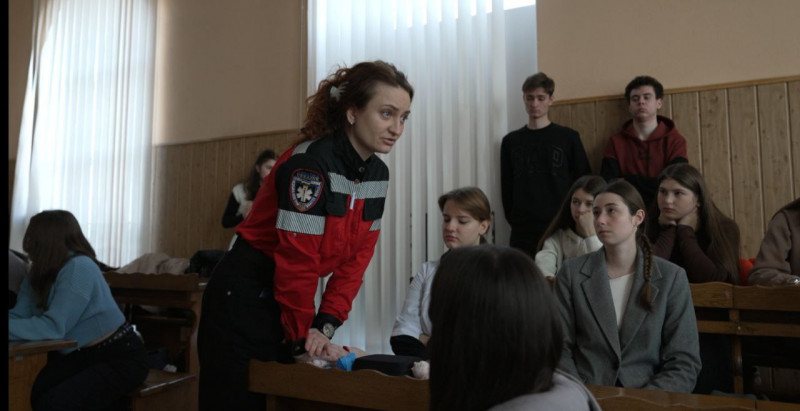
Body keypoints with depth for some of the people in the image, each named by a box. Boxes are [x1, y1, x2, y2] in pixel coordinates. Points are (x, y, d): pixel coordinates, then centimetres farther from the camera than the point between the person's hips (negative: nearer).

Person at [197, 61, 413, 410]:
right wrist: (302, 335, -13)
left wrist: (325, 326, -6)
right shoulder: (311, 162, -24)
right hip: (245, 298, -7)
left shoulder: (378, 174, 0)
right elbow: (297, 258, -22)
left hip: (290, 299, 7)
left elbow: (355, 259, 0)